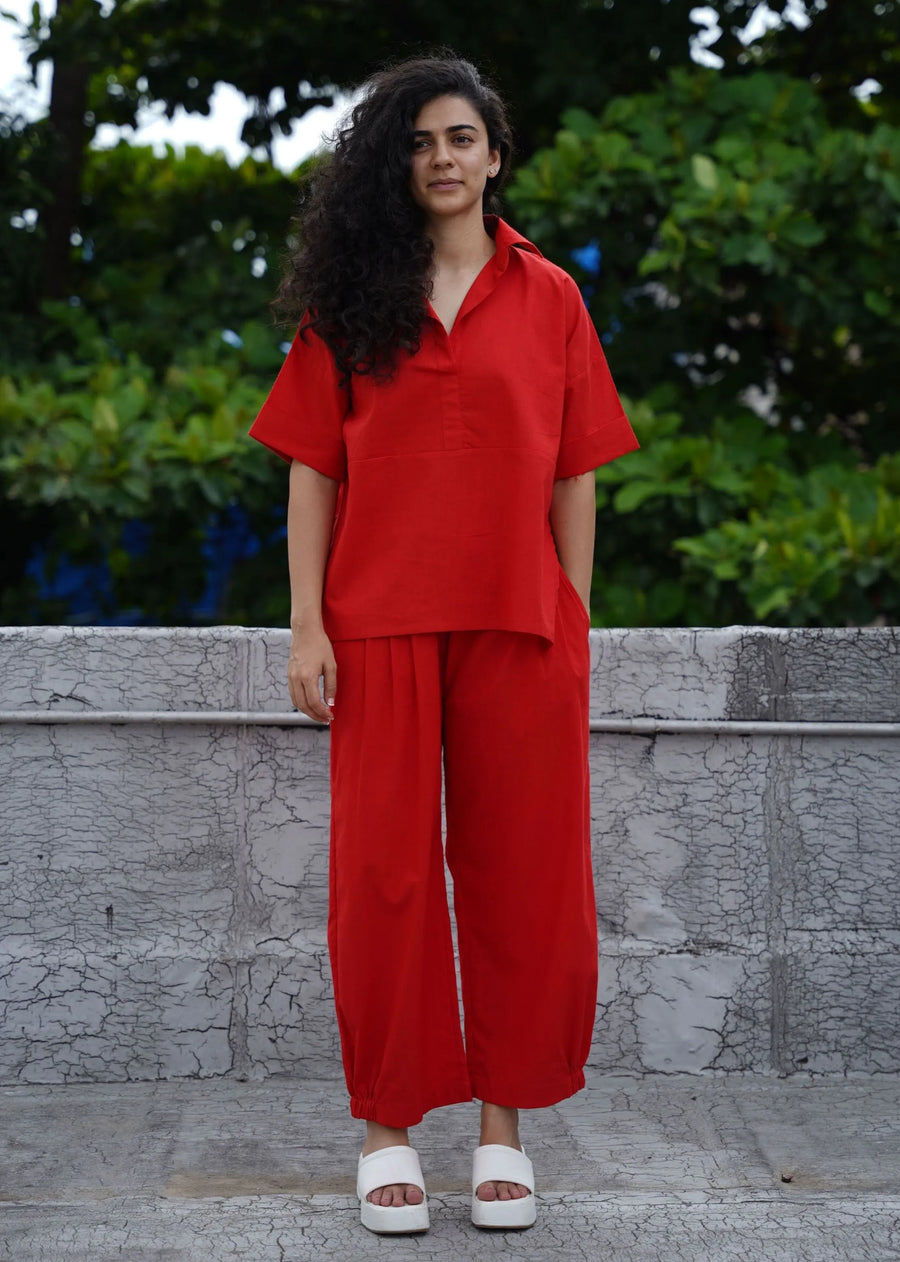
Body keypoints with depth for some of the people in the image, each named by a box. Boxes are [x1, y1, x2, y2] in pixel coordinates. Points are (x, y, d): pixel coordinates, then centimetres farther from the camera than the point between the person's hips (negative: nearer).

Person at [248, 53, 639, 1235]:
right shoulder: (351, 297, 7)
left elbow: (575, 477, 8)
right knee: (385, 868, 3)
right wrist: (308, 626, -3)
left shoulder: (548, 297, 8)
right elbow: (313, 470, 5)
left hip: (519, 623, 1)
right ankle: (389, 1126, 14)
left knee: (520, 869, 4)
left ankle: (504, 1122, 16)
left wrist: (574, 625, 2)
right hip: (380, 625, 0)